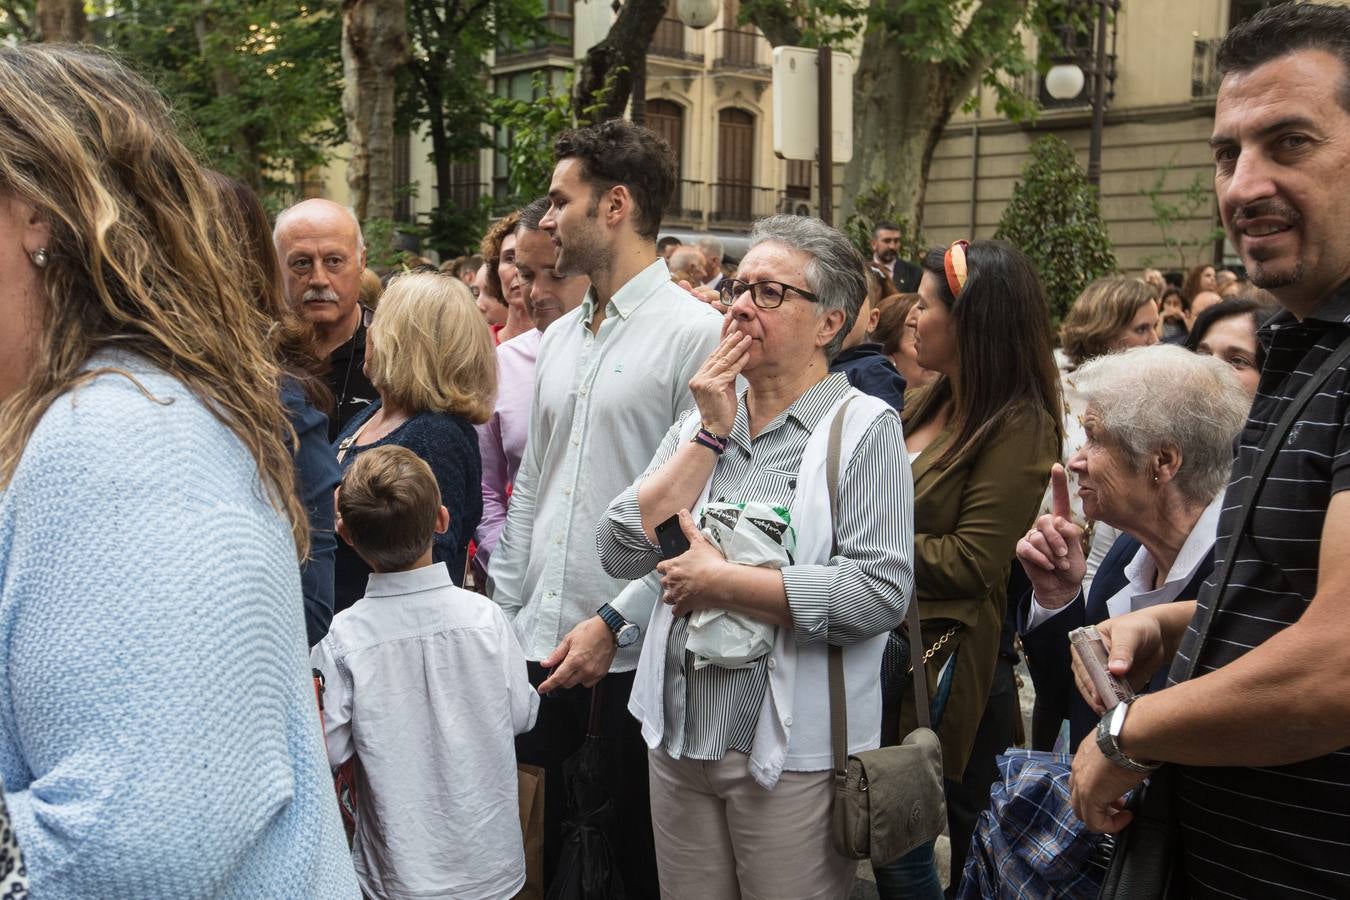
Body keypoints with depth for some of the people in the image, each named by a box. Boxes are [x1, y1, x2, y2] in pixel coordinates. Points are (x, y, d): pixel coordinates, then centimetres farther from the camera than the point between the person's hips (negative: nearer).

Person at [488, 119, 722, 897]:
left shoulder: (697, 334, -9)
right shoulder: (559, 338, 14)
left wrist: (615, 621, -17)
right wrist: (504, 611, 13)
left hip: (635, 652, -6)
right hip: (540, 646, 6)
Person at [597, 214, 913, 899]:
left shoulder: (863, 426, -8)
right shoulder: (699, 420, 9)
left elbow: (881, 591, -21)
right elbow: (620, 552, -3)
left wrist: (721, 582, -17)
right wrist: (711, 433, -8)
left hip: (792, 754, -5)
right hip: (680, 740, 5)